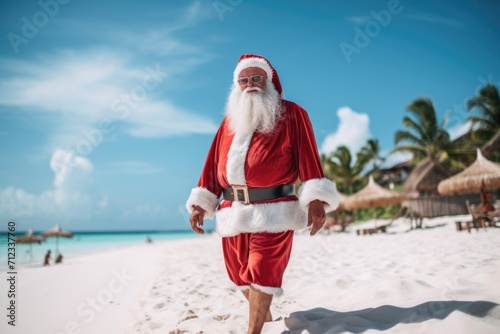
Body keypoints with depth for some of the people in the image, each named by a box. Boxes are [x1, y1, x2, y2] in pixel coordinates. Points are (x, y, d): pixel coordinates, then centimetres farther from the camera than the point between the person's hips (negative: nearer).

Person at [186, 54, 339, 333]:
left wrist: (316, 200, -17)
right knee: (241, 273, 15)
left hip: (273, 211, -5)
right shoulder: (230, 120, 16)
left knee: (262, 272, -5)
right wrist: (201, 203, 9)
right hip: (233, 212, 6)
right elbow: (214, 162, 13)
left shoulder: (292, 114, 2)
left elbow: (308, 158, -7)